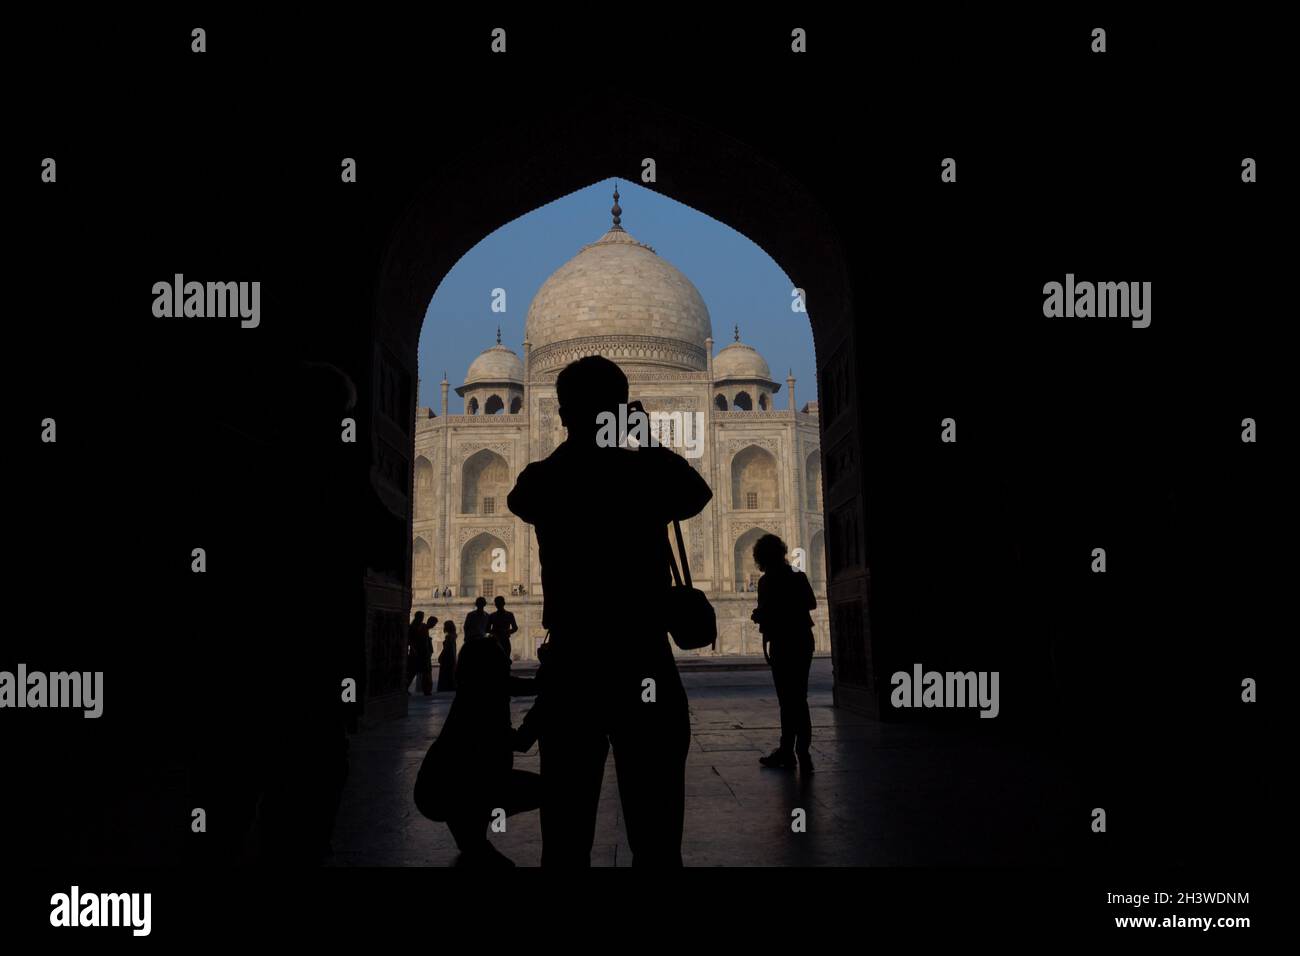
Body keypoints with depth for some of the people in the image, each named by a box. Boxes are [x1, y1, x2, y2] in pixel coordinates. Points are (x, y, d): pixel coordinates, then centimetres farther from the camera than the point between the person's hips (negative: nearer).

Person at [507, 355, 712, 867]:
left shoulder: (540, 481, -1)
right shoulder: (652, 470, -6)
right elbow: (698, 494, 15)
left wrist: (576, 439, 26)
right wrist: (649, 439, 25)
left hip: (570, 664, 2)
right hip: (643, 663, -2)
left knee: (566, 832, 10)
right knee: (655, 834, 5)